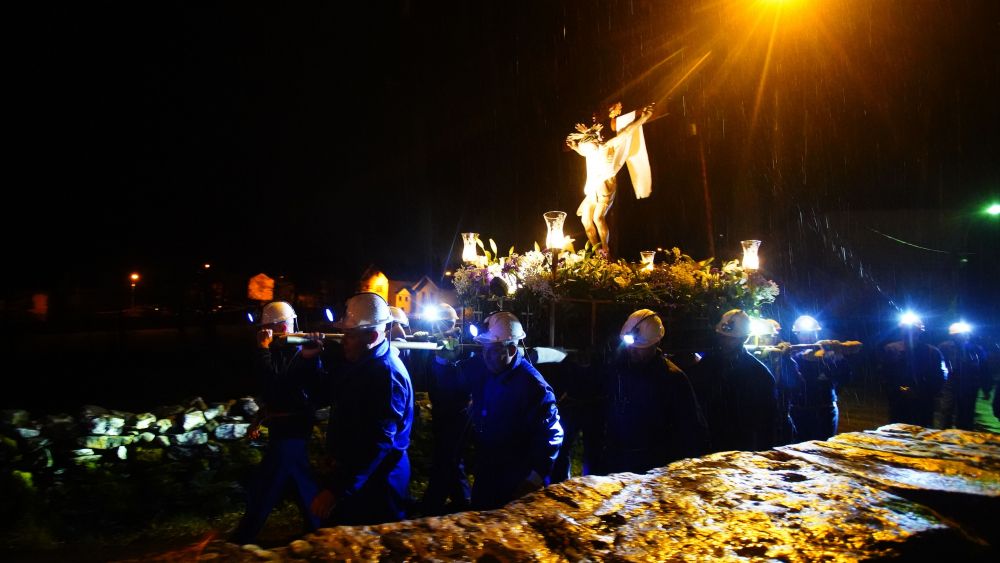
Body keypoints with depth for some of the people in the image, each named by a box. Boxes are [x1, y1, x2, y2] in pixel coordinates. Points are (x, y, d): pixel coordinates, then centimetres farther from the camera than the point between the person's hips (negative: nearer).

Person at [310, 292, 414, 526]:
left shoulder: (387, 374, -26)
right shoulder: (357, 362, 6)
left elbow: (378, 444, -30)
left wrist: (336, 489, -30)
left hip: (376, 487, -9)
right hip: (349, 472, 9)